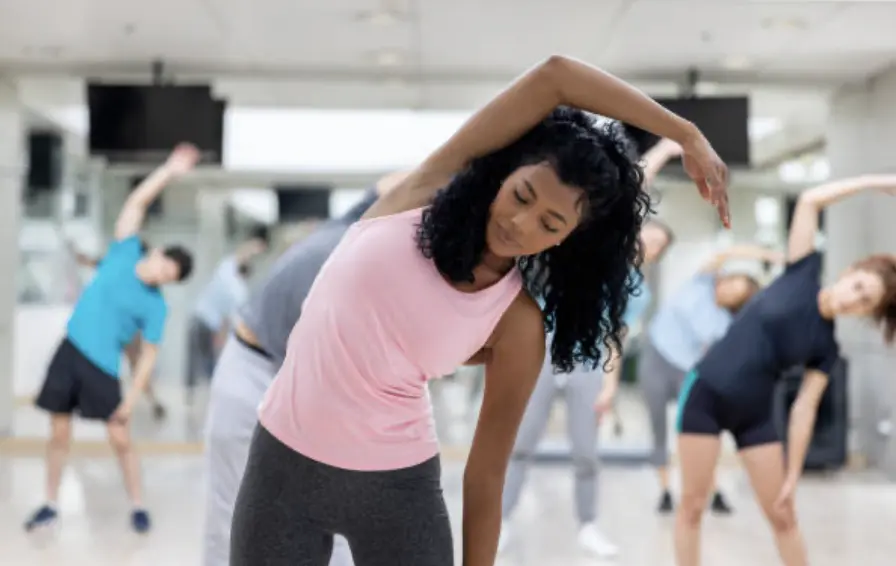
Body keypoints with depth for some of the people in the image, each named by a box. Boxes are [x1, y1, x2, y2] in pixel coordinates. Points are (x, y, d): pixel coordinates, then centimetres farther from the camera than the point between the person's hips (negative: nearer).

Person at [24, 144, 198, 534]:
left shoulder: (156, 306, -8)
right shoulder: (125, 252, -2)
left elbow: (148, 356, -6)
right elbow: (137, 203, -4)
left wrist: (131, 399, -13)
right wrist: (169, 171, -11)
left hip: (103, 368, -3)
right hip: (68, 353, 3)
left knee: (120, 440, -3)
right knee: (59, 433, 7)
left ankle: (138, 507, 13)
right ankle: (50, 505, 20)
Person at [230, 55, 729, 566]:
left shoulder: (519, 325, -11)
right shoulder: (433, 184, -8)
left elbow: (488, 471, -6)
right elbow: (554, 75, -16)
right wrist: (686, 134, -13)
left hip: (397, 484, -2)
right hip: (283, 461, 2)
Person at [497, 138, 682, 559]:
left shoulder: (638, 293, 14)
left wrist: (611, 385, -1)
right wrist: (663, 152, -3)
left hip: (586, 368, 3)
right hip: (546, 355, -3)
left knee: (586, 454, 1)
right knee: (521, 445, 0)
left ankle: (587, 527, 16)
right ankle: (500, 520, 8)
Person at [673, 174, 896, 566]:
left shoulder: (826, 346, -1)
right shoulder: (803, 273, -4)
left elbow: (804, 409, -3)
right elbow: (810, 200, -7)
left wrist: (793, 475, -8)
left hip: (754, 414, 2)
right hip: (705, 394, -2)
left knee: (782, 514, 6)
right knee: (692, 504, 1)